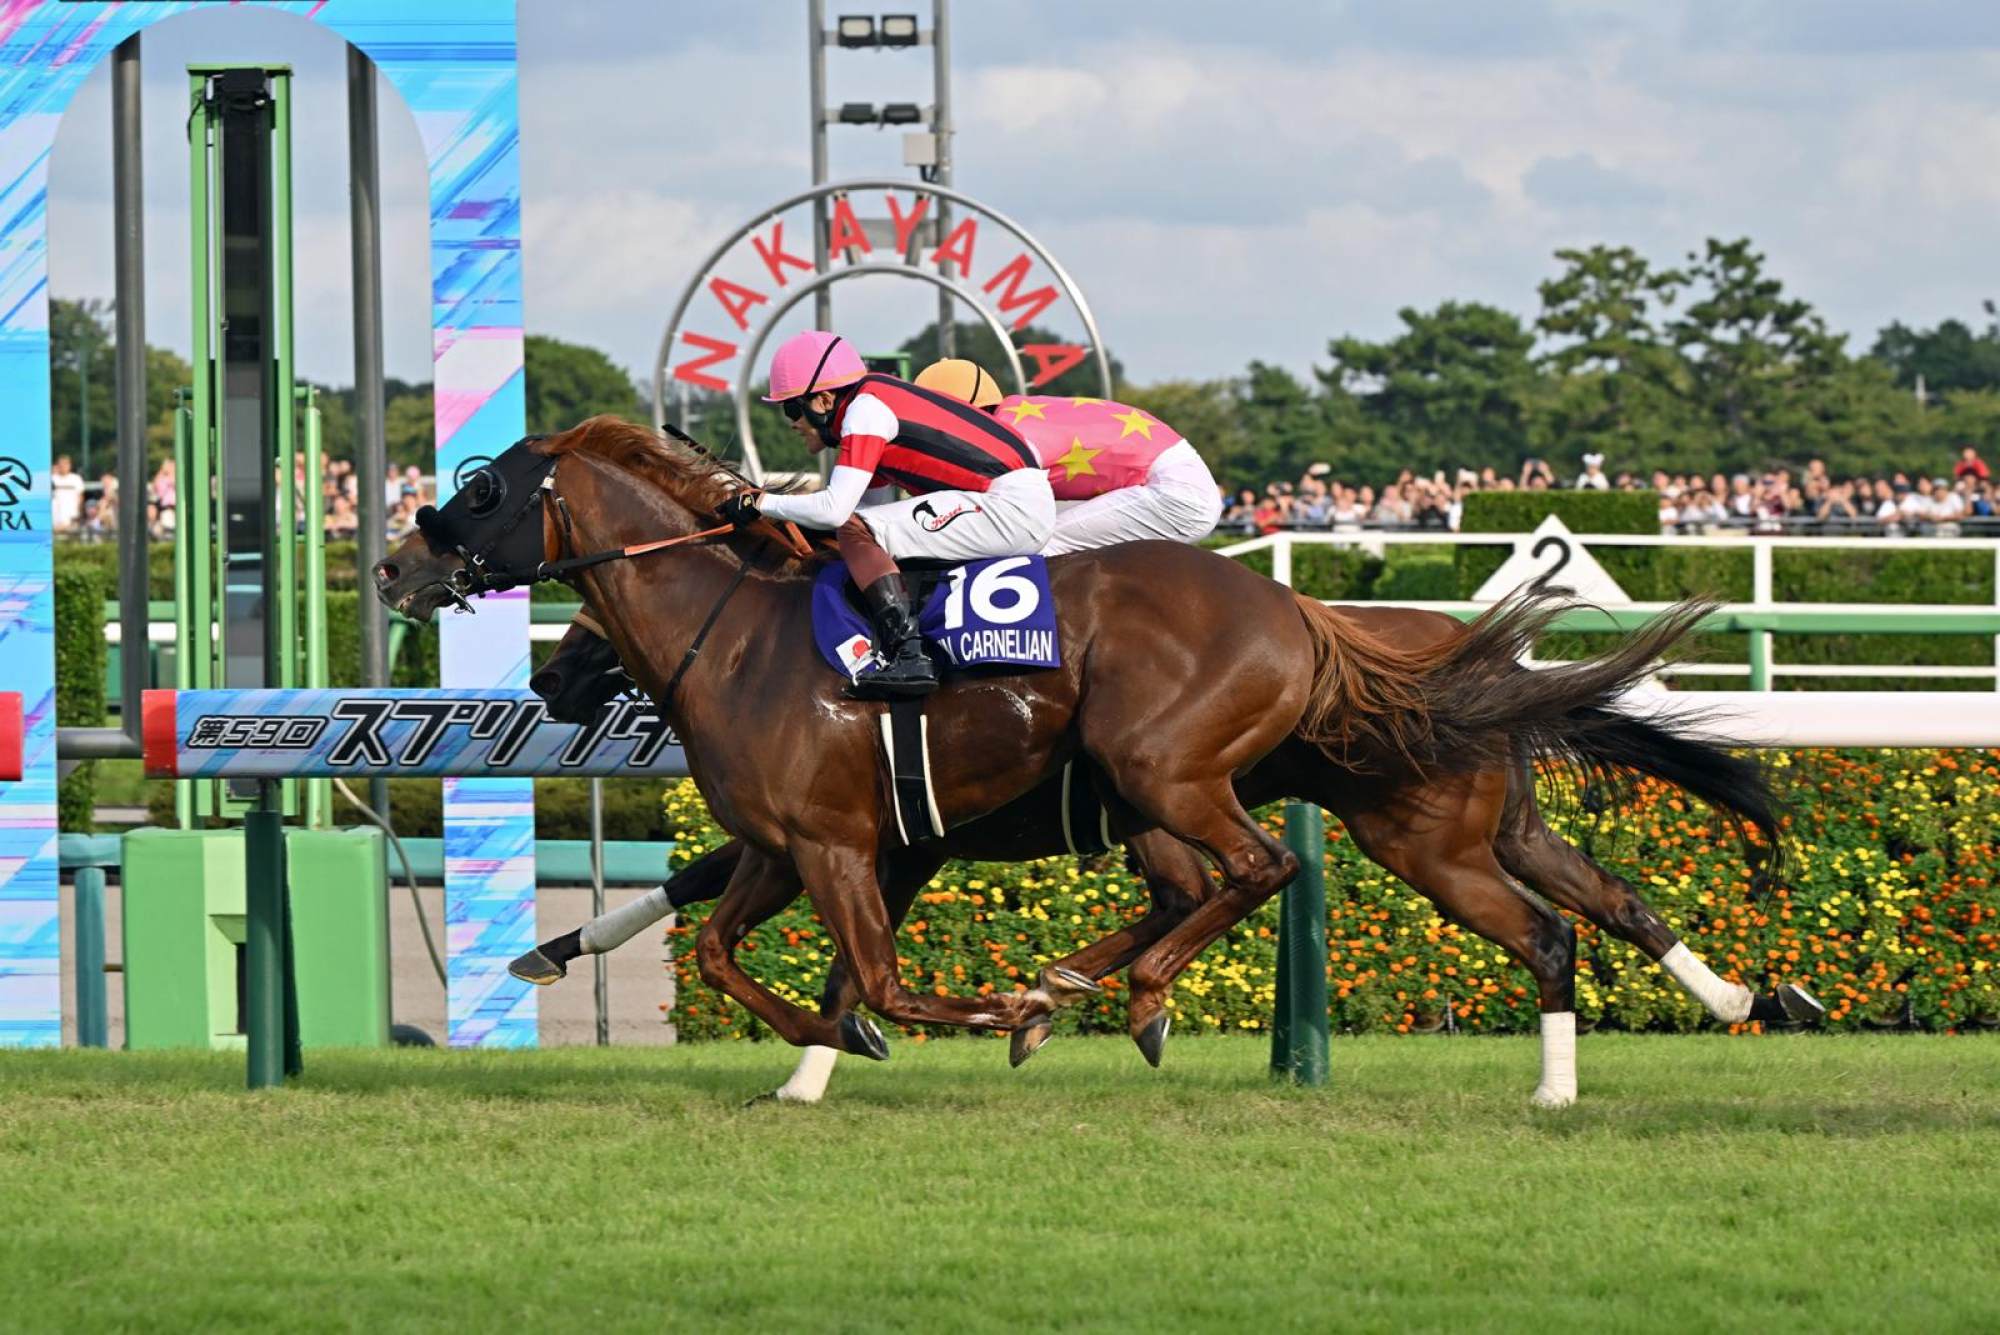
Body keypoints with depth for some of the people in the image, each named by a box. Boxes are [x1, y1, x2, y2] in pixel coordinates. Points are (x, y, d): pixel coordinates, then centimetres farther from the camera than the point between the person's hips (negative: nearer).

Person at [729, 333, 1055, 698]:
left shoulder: (865, 409, -9)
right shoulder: (876, 404, 20)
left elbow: (835, 510, -17)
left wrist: (761, 503, -3)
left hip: (1010, 507, -10)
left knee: (857, 530, -14)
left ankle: (909, 655, -21)